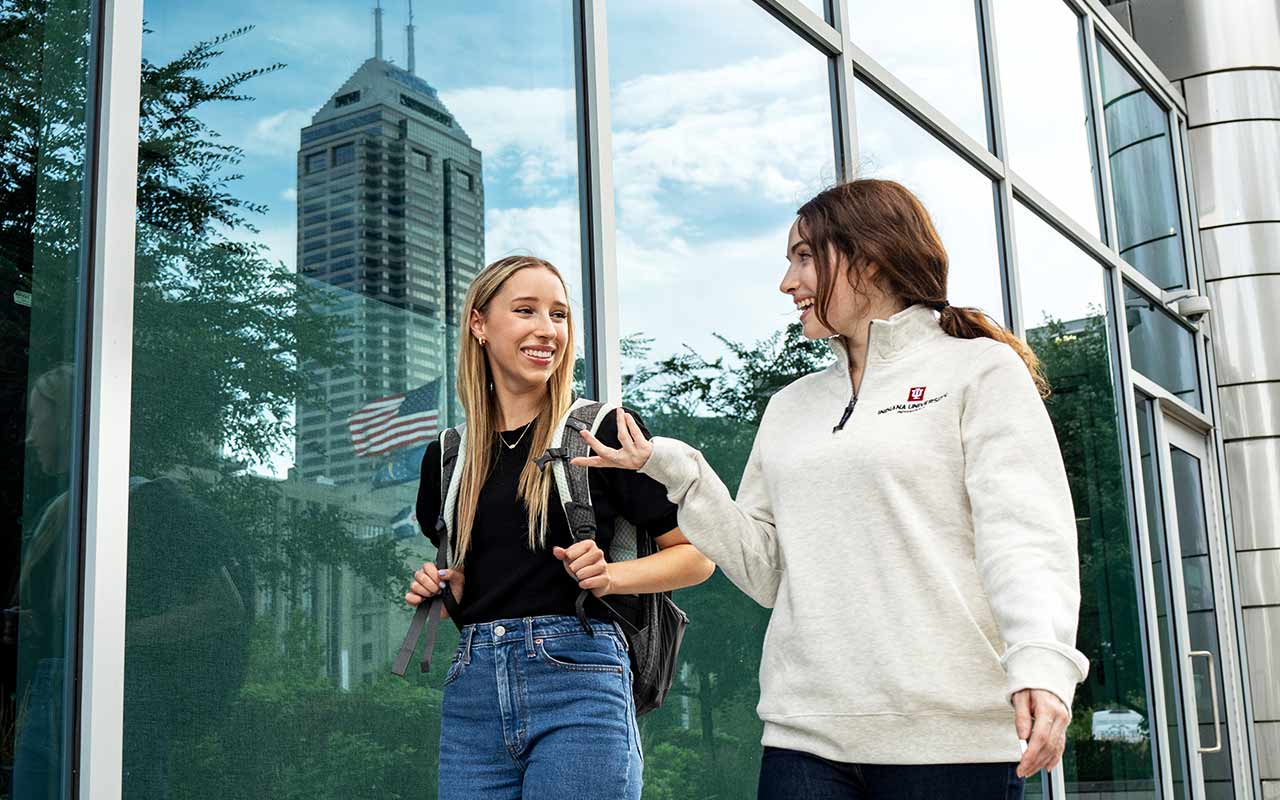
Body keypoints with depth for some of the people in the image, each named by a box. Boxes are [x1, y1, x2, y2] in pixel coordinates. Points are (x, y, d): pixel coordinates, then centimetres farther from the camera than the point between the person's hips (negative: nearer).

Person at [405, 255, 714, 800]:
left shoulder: (606, 429, 0)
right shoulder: (446, 456, 14)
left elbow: (697, 555, 1)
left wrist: (610, 576, -14)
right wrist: (435, 591, 4)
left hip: (577, 683, -4)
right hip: (470, 692, 4)